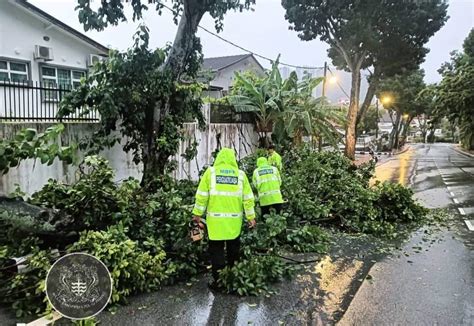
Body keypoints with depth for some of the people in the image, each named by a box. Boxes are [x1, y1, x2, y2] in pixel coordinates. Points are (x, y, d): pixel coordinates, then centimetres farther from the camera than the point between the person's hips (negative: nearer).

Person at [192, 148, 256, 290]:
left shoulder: (210, 172, -2)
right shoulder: (240, 174, 2)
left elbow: (202, 195, -4)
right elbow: (248, 198, 2)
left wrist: (197, 213, 3)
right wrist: (251, 216, 8)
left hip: (215, 219, -2)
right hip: (234, 220, 2)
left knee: (217, 251, 8)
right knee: (233, 250, 17)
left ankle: (218, 281, 13)